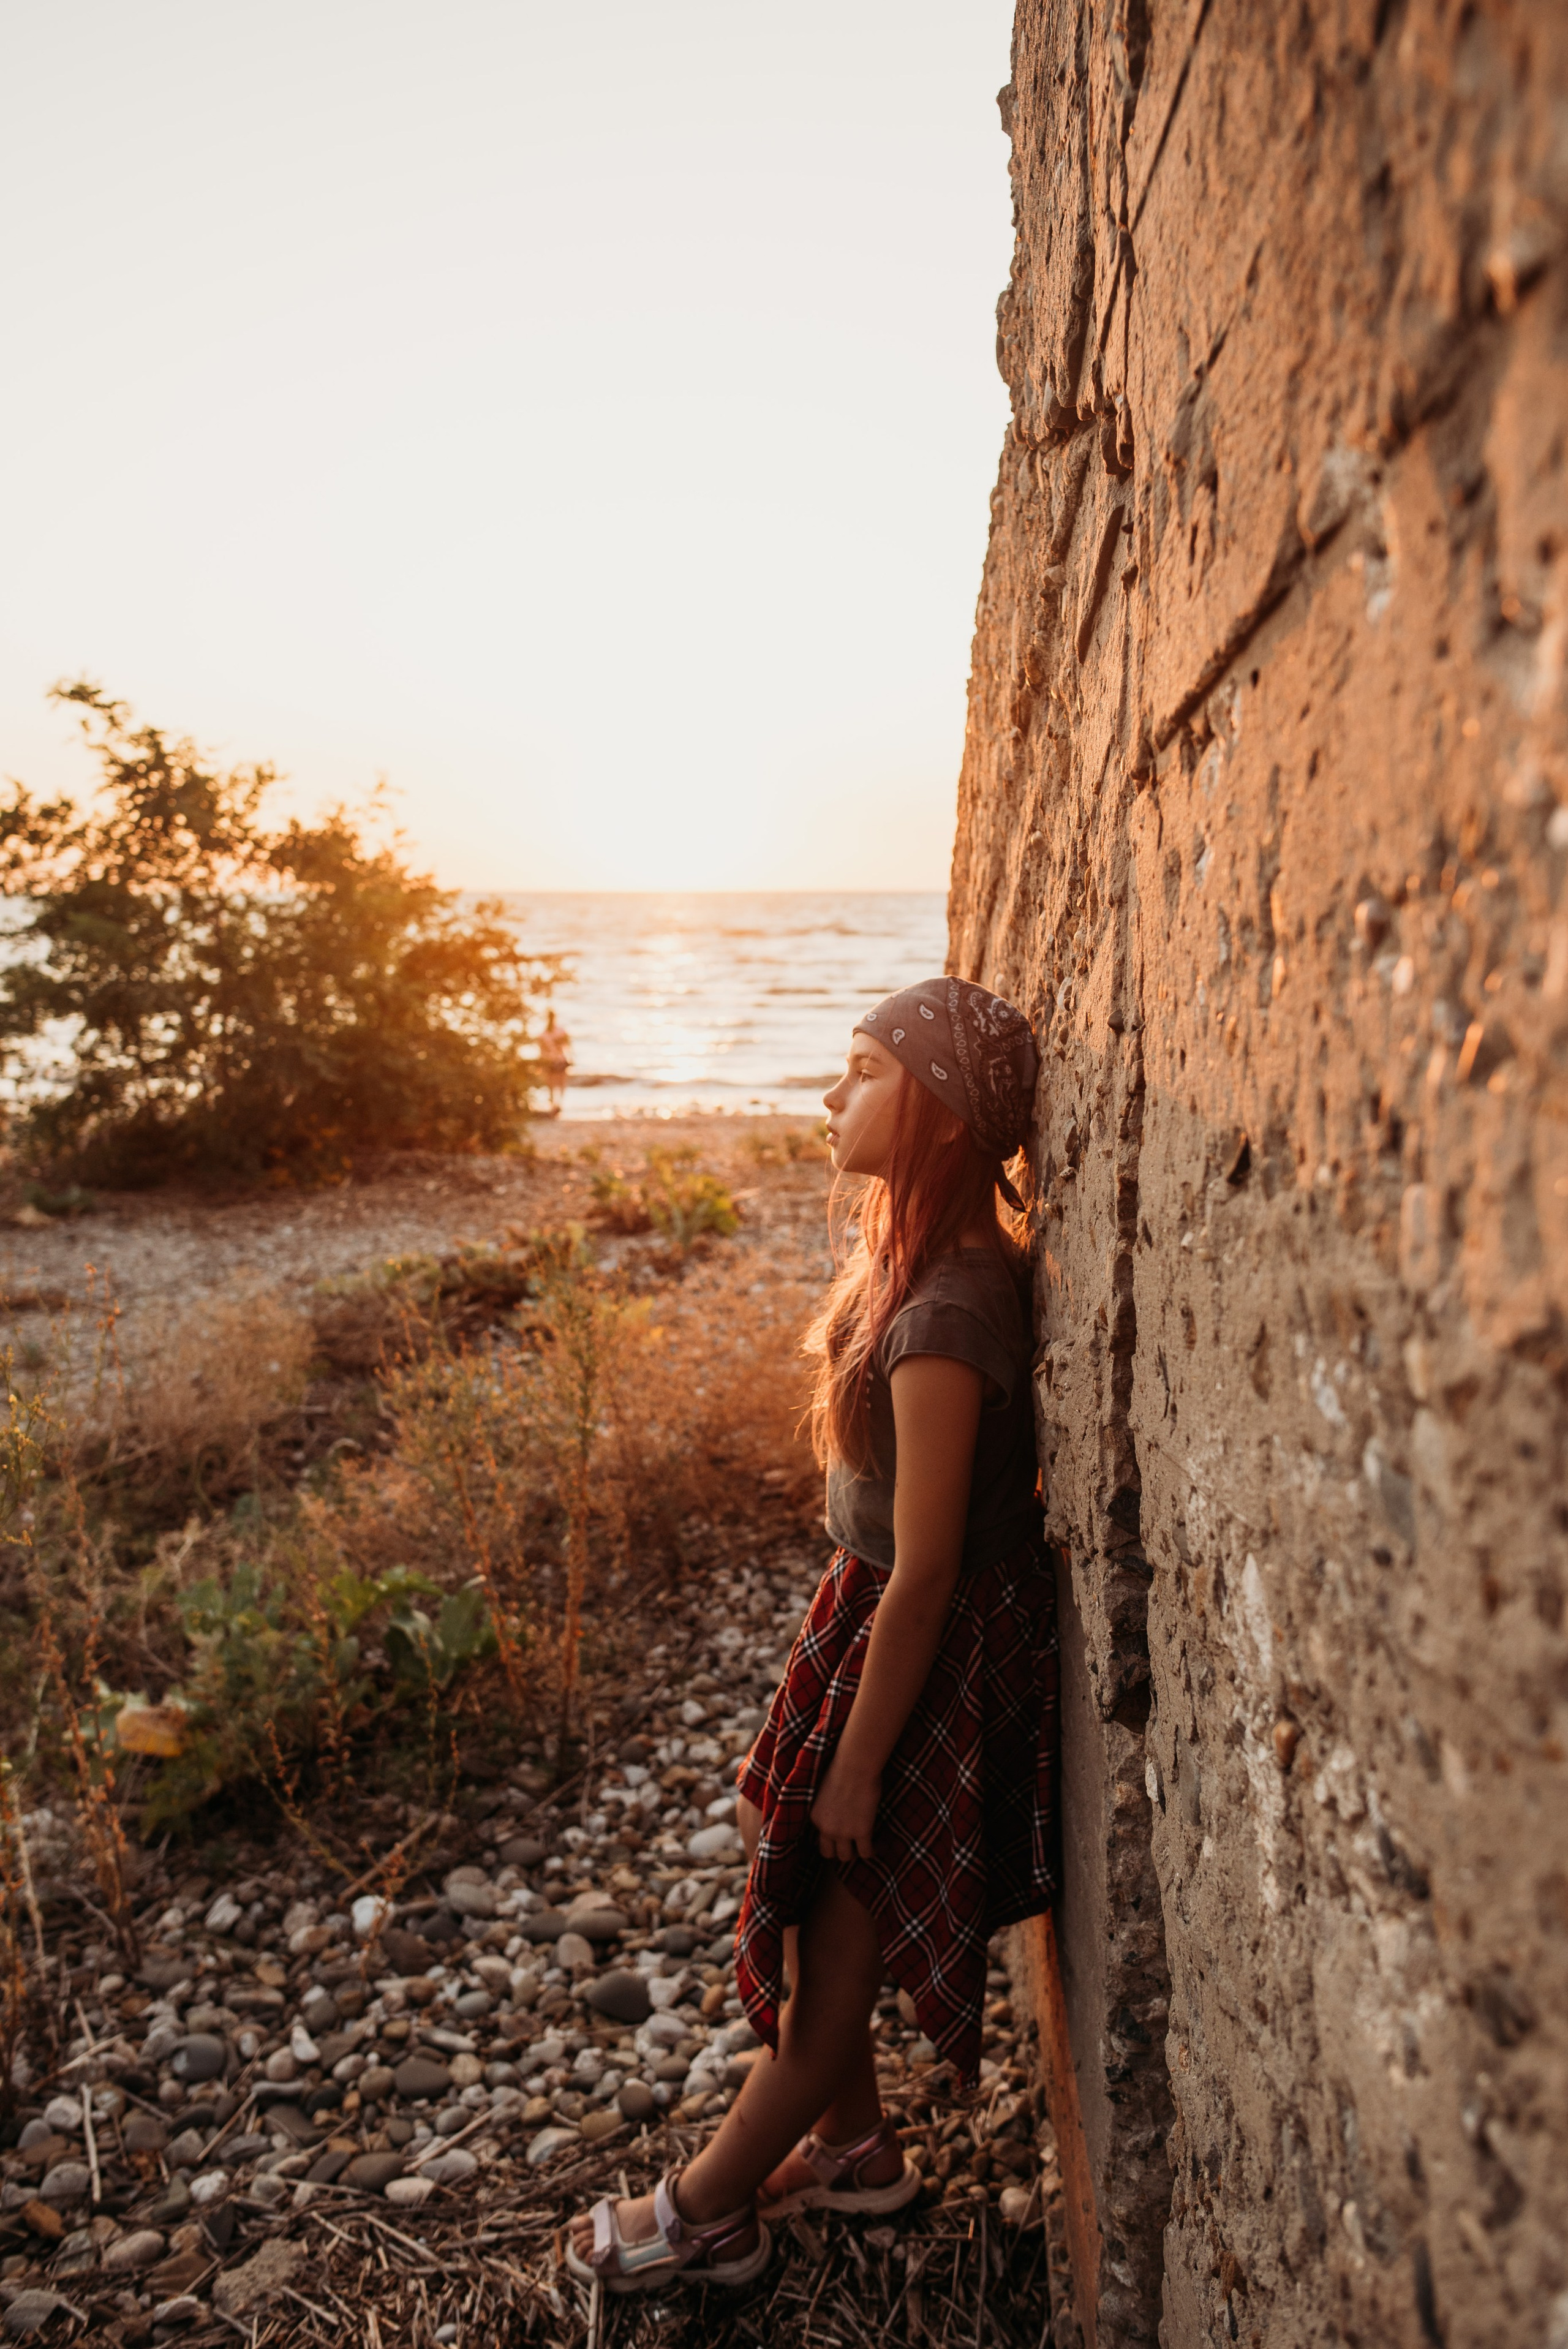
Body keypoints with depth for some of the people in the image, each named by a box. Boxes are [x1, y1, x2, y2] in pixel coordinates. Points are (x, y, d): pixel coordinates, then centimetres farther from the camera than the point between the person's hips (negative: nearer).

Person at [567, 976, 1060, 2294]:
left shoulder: (945, 1316, -30)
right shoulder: (914, 1256, 1)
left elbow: (924, 1570, -25)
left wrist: (857, 1765, -16)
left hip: (930, 1651, -9)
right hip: (879, 1609, 9)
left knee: (838, 1927, 11)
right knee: (820, 1908, 21)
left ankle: (708, 2213, 32)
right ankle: (853, 2149, 44)